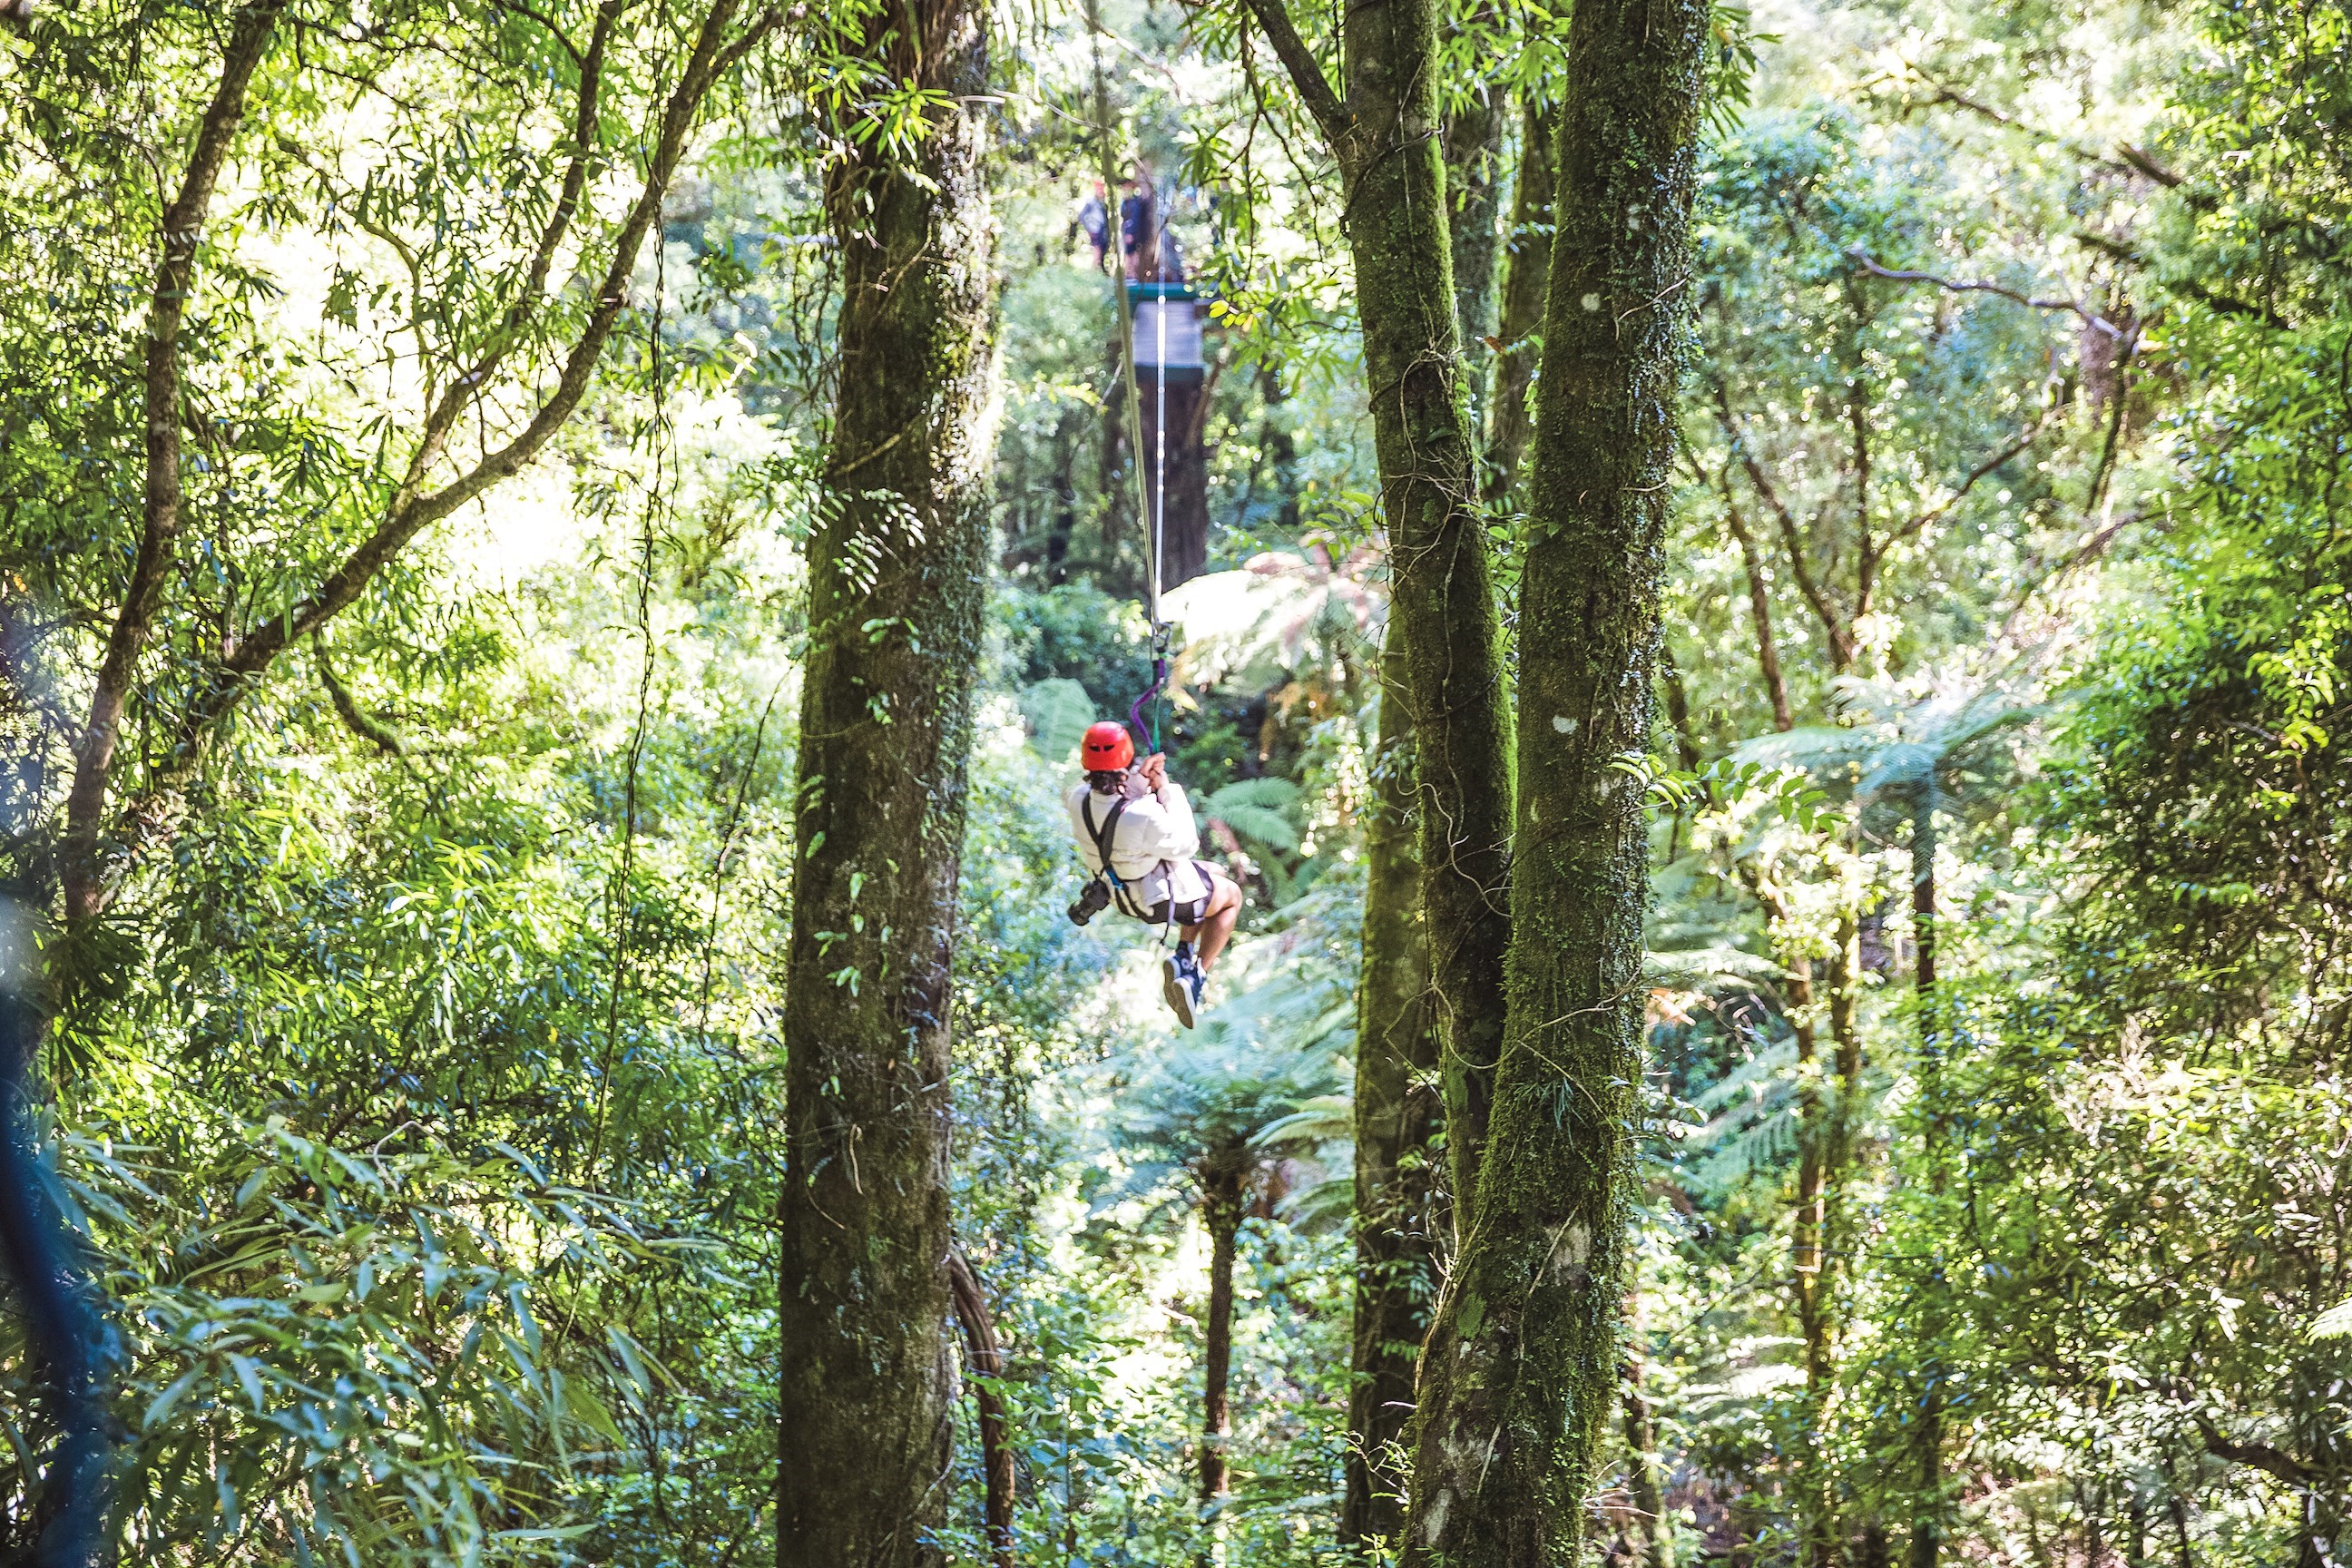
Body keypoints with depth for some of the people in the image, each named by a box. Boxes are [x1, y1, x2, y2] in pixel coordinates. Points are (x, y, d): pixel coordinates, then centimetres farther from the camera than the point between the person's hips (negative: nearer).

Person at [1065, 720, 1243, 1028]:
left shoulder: (1079, 798, -23)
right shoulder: (1145, 817, -41)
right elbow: (1186, 845, -21)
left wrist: (1140, 778, -12)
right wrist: (1167, 791, -19)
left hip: (1122, 889, 7)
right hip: (1165, 898, -7)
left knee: (1215, 876, 30)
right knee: (1231, 896, 24)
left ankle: (1183, 956, 24)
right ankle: (1196, 977, 16)